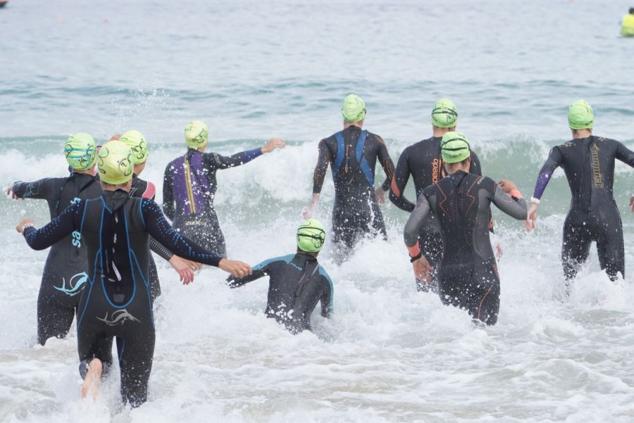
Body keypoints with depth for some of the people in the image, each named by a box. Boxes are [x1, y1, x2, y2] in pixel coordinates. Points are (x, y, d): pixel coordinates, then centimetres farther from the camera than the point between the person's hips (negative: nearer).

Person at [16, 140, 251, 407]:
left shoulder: (83, 210, -3)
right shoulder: (144, 209, -9)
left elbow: (38, 242, 6)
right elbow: (177, 245, -20)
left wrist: (26, 228, 27)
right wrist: (221, 262, -16)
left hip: (95, 309, 0)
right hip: (136, 312, 0)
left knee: (93, 357, 26)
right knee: (134, 400, 11)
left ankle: (93, 368, -12)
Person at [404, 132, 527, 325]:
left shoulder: (432, 193, 3)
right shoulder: (484, 185, -2)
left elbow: (410, 231, -4)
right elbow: (521, 212, 4)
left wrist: (416, 258, 15)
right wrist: (513, 191, 24)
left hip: (449, 273, 3)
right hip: (482, 269, -3)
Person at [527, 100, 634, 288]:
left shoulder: (562, 151, 5)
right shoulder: (610, 145, 9)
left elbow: (546, 170, -13)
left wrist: (534, 203, -21)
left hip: (578, 221, 0)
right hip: (609, 219, 0)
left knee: (571, 276, 22)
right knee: (615, 280, -1)